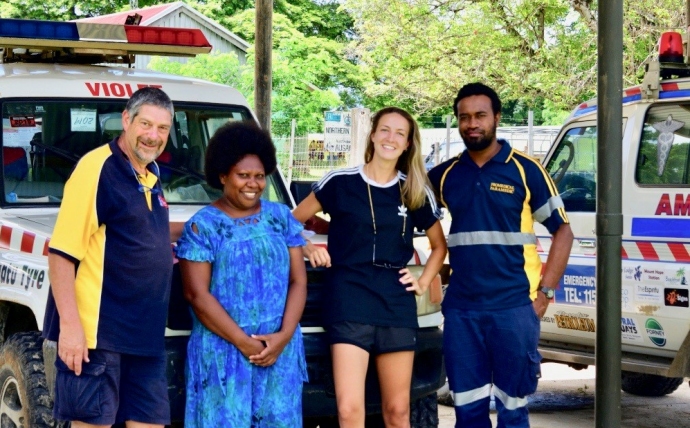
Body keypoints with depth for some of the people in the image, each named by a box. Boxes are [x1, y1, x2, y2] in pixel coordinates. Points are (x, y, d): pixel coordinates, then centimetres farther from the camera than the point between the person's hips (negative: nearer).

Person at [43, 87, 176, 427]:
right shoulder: (97, 169, -12)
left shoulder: (150, 175, 13)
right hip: (98, 333, -8)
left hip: (145, 335, 8)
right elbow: (61, 252, -17)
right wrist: (70, 324, -23)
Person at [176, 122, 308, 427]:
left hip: (280, 349, 4)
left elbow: (298, 281, 6)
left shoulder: (282, 218, 10)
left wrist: (284, 335, -9)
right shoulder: (202, 225, -1)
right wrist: (243, 342, -13)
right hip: (223, 351, -3)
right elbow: (197, 294, -8)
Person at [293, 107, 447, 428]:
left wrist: (424, 282, 8)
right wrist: (308, 248, -6)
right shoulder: (341, 182, 1)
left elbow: (439, 245, 21)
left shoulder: (416, 193, 9)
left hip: (397, 308, 3)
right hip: (350, 305, -3)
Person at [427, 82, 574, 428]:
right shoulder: (445, 175, 8)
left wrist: (544, 292, -6)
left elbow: (562, 231, 3)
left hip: (514, 308, -3)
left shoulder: (525, 170, 0)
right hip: (460, 309, 3)